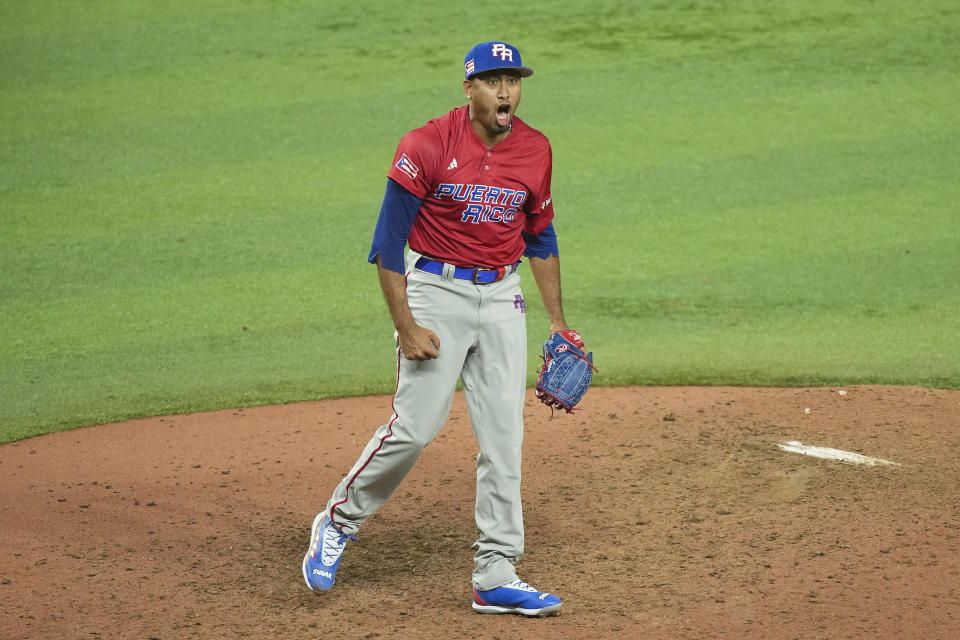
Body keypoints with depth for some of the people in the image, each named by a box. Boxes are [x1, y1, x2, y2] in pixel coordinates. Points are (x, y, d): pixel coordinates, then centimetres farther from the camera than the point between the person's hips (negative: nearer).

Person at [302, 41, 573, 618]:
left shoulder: (535, 150, 2)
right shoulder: (427, 147, -13)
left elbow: (541, 238, 15)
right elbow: (388, 243, -10)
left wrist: (558, 321, 13)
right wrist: (406, 327, -16)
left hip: (502, 298, 5)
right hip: (435, 292, -5)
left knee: (504, 438, 0)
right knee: (415, 427, -11)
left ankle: (497, 577, 5)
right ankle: (339, 523, 13)